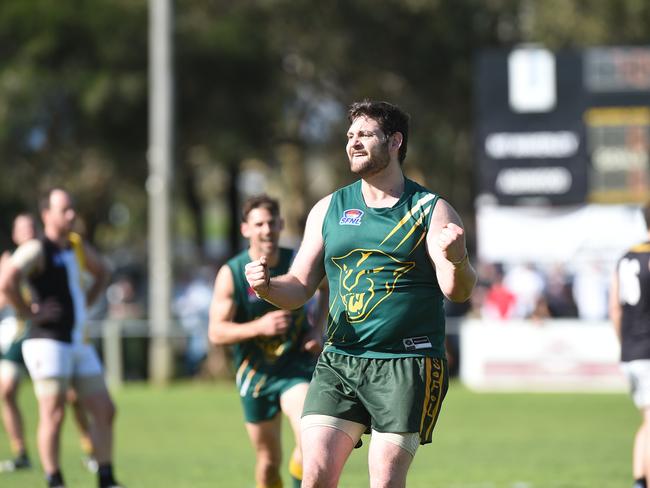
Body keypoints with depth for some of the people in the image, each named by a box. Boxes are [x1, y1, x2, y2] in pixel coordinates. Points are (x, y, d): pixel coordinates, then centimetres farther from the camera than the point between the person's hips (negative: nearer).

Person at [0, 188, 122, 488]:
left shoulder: (77, 247, 14)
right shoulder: (37, 250, -10)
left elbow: (101, 272, 34)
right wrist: (27, 311, -18)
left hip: (79, 342, 8)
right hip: (49, 342, -8)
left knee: (104, 410, 5)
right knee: (53, 415, -7)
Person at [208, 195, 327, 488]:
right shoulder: (231, 274, -11)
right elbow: (216, 332, -13)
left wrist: (318, 328, 1)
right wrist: (260, 327, -27)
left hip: (297, 363, 0)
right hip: (255, 371, 0)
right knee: (268, 460, 10)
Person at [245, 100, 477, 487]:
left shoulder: (431, 210, 1)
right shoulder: (329, 209, 13)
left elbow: (456, 291, -10)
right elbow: (300, 287, 15)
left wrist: (457, 260, -33)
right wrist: (268, 287, -8)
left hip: (407, 367, -4)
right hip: (338, 363, 4)